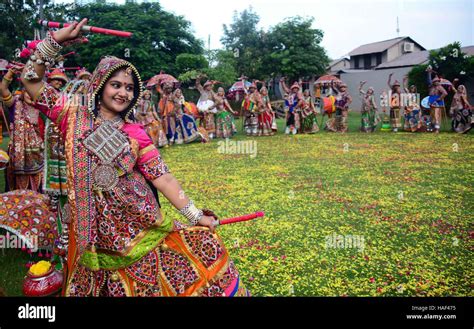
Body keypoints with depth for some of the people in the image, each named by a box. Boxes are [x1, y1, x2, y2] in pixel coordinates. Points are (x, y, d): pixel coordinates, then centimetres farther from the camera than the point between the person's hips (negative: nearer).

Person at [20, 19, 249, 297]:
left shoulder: (135, 133, 1)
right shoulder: (75, 118, 1)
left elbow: (162, 177, -2)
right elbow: (31, 81, -1)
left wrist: (196, 216, -7)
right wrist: (56, 39, -11)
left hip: (137, 219, 1)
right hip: (95, 227, -1)